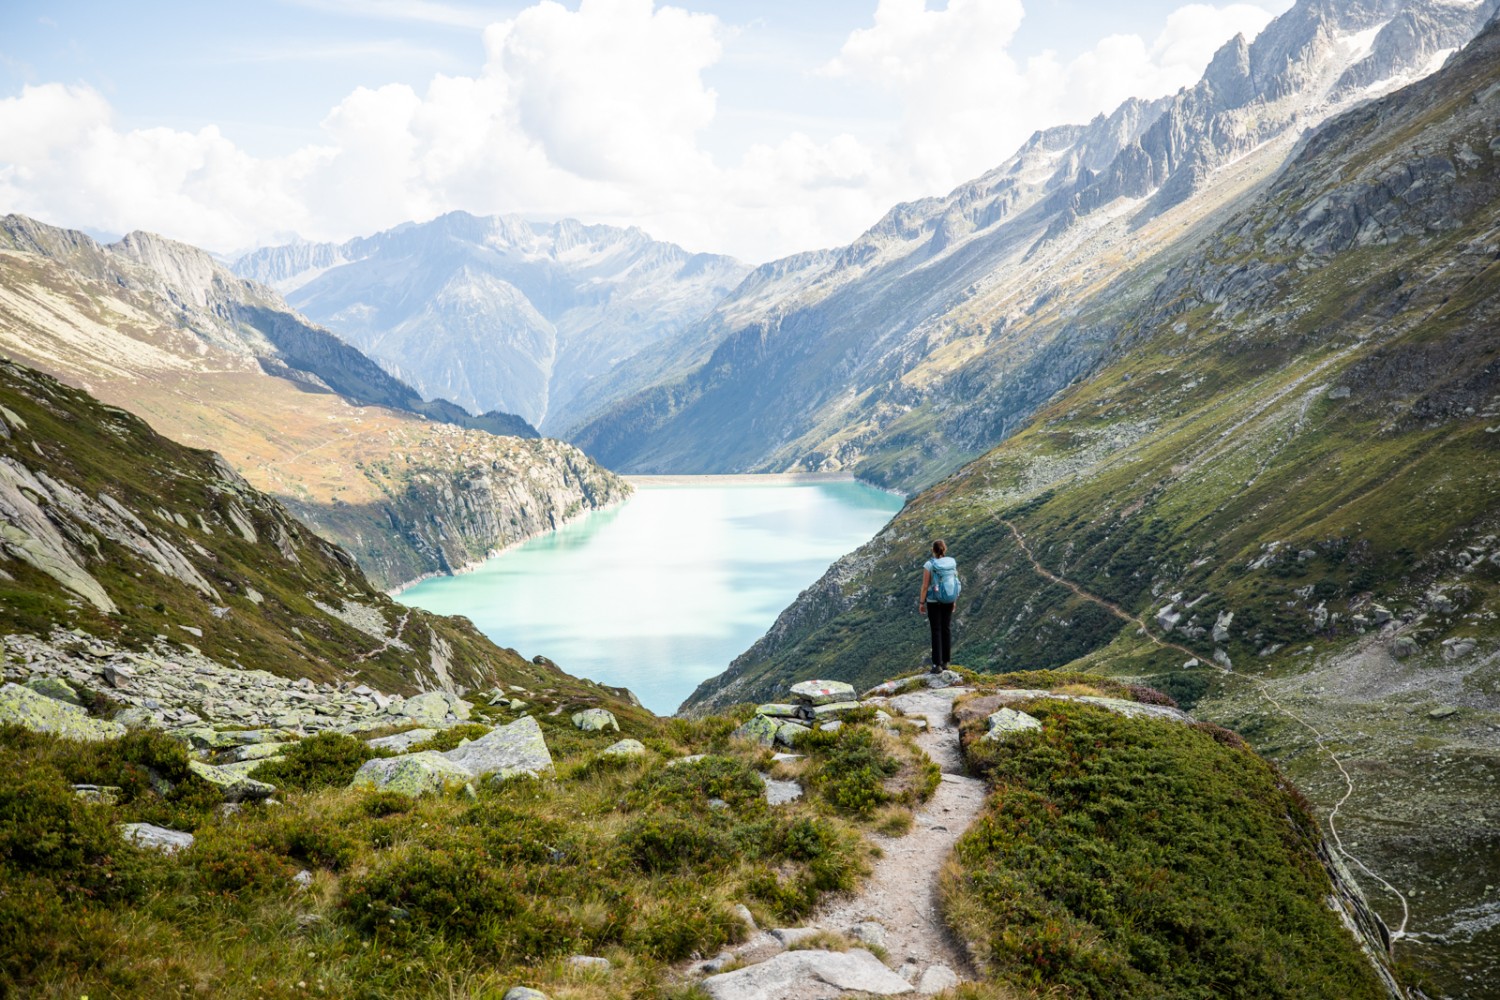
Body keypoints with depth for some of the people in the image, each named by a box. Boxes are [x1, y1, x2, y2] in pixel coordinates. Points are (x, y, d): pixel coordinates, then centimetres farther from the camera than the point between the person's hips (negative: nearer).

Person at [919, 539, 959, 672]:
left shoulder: (929, 565, -14)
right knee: (947, 629, 13)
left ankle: (937, 664, 0)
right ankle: (946, 661, 18)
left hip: (934, 601, -4)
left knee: (936, 631, 0)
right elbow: (955, 583, 5)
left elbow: (925, 586, -13)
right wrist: (954, 601, 15)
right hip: (949, 601, 4)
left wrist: (921, 602, -3)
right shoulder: (952, 563, -1)